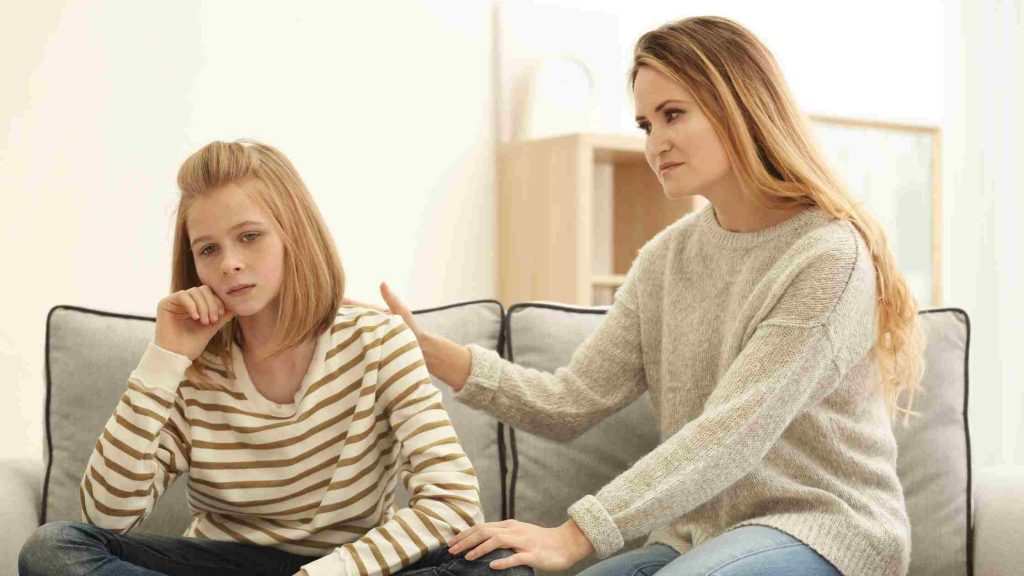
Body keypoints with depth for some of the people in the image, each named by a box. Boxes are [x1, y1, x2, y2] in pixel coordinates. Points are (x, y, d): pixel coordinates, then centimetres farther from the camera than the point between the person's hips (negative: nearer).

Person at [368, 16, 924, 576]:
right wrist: (433, 352, -11)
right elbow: (572, 403, 1)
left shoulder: (828, 255, -15)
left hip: (824, 528, -5)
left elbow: (734, 434, -23)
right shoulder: (666, 258, 7)